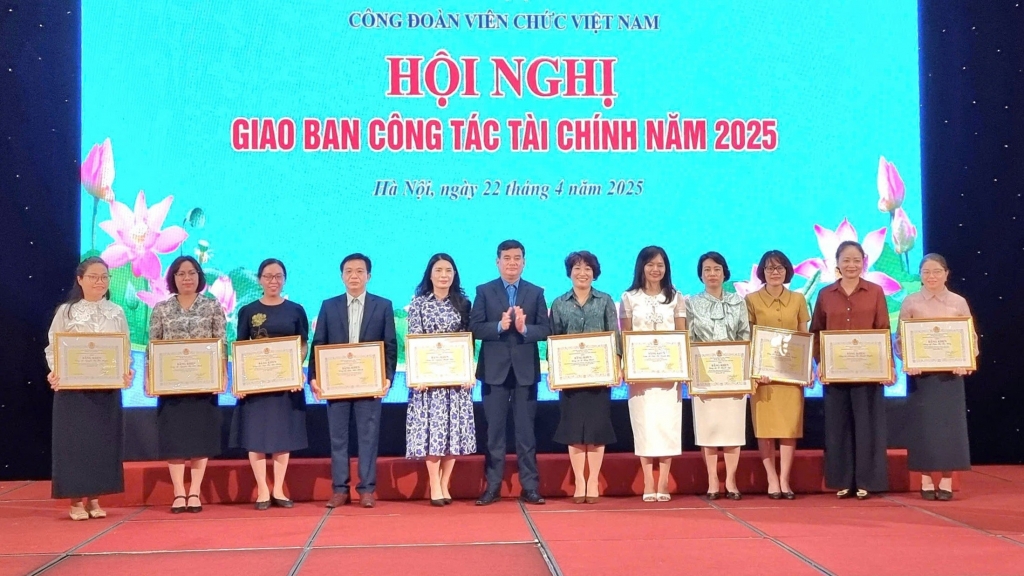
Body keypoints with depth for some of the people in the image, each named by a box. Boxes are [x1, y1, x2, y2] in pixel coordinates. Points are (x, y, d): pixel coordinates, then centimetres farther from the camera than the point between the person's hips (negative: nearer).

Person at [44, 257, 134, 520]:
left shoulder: (117, 312, 6)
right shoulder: (66, 311, 1)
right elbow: (52, 348, 0)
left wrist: (126, 372, -13)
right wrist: (54, 373, -17)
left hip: (108, 388, 2)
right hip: (72, 387, -2)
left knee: (103, 442, 5)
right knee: (74, 441, 0)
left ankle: (94, 499, 15)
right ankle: (76, 501, 8)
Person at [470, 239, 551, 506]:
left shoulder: (536, 293, 7)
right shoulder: (484, 291, 4)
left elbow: (545, 330, 0)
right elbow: (475, 328, -4)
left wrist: (524, 328, -18)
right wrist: (500, 326, -20)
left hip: (525, 370, 0)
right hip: (494, 370, 0)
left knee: (526, 431, 5)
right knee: (494, 431, 5)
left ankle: (530, 487, 10)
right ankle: (492, 486, 12)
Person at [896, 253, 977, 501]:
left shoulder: (959, 302, 4)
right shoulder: (911, 303, 2)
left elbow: (970, 338, 4)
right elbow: (900, 339, 1)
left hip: (950, 373, 1)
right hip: (920, 372, -1)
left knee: (949, 425, 1)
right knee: (923, 425, 1)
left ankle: (947, 483, 8)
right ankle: (926, 482, 9)